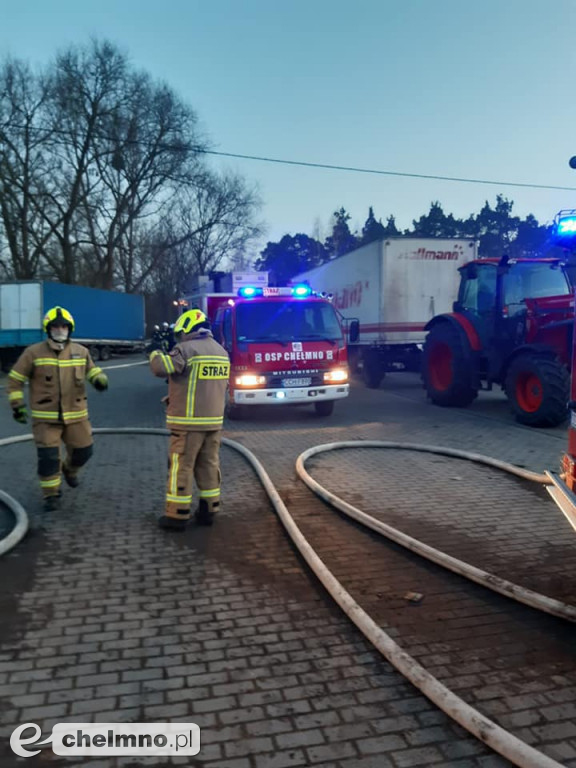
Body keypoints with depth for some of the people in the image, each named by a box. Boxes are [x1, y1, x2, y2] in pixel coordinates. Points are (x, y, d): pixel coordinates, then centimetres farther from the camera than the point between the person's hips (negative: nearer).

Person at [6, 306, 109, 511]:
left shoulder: (81, 351, 3)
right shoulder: (34, 352, -6)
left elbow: (91, 369, 18)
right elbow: (15, 379, 0)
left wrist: (99, 378, -5)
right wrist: (17, 404, -4)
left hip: (76, 415, 3)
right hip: (45, 417, -3)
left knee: (83, 451, 11)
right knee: (48, 456, -5)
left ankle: (69, 470, 45)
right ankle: (51, 494, 14)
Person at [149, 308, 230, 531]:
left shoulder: (187, 349, -12)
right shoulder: (222, 352, 13)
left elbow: (161, 368, -18)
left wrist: (155, 355, 2)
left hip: (188, 421, -7)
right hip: (214, 420, 7)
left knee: (181, 467, 0)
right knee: (209, 465, 13)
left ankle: (177, 515, 5)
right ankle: (208, 511, 19)